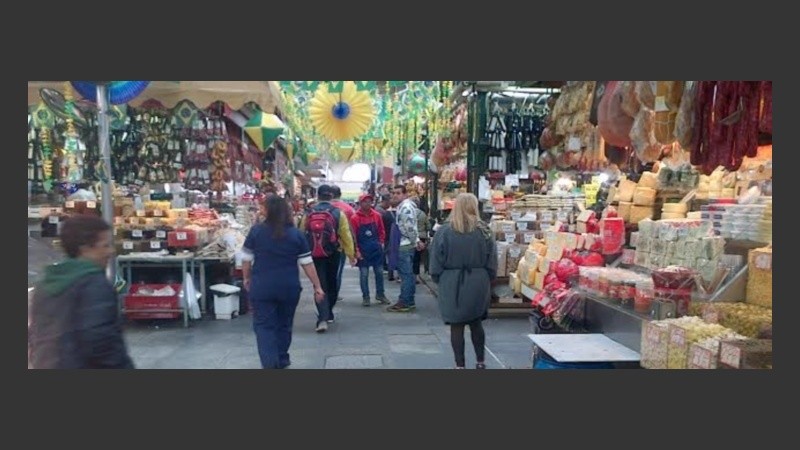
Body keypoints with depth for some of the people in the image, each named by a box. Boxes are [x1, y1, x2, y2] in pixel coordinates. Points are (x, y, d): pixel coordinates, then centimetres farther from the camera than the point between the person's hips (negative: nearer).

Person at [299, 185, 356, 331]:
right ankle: (328, 313, 32)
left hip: (314, 255, 0)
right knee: (332, 283, 18)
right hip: (333, 254, 0)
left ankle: (323, 318, -11)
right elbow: (346, 235, -7)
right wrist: (351, 254, -1)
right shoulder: (338, 213, -5)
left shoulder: (308, 214, 0)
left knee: (320, 285, 3)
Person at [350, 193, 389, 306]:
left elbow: (381, 231, 12)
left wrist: (381, 243, 2)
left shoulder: (377, 215, 1)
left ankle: (380, 294, 23)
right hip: (362, 251, -3)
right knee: (364, 274, 3)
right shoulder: (355, 218, -9)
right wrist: (356, 251, -12)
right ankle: (365, 297, 13)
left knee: (379, 272, 9)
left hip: (376, 249, 3)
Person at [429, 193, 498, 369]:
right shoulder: (484, 231, -4)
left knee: (456, 325, 7)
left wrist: (438, 280, 8)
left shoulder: (444, 231, -9)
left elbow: (436, 263, -5)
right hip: (478, 284, 2)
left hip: (452, 285, -2)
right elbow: (492, 263, 2)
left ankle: (460, 364, 14)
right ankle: (481, 361, 27)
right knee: (476, 323, 18)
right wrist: (486, 280, 14)